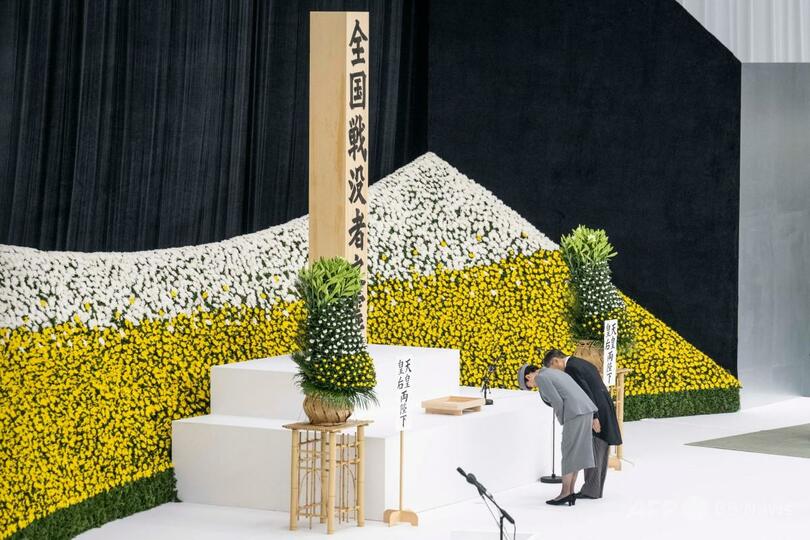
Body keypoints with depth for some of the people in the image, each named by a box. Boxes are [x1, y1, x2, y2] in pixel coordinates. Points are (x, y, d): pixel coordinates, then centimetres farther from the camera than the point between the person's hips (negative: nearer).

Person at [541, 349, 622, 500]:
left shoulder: (570, 368, -12)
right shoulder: (581, 363, 19)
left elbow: (587, 393, -19)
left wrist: (593, 418, -20)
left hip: (597, 411, -10)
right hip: (605, 408, 10)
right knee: (599, 452, 12)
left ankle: (591, 490, 0)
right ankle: (597, 489, 17)